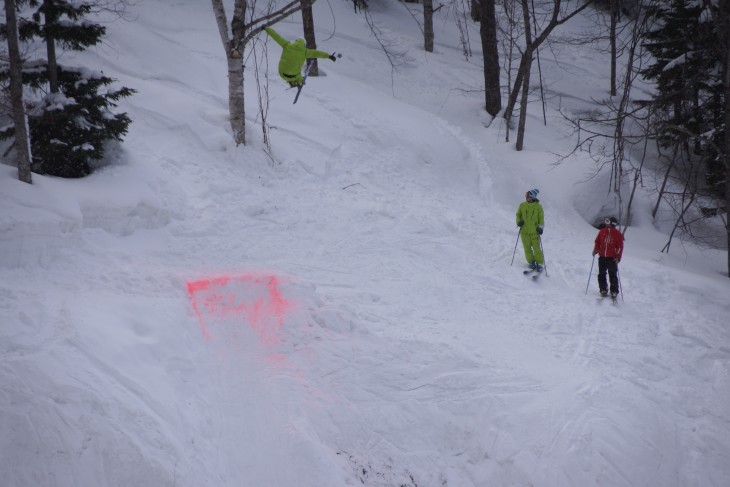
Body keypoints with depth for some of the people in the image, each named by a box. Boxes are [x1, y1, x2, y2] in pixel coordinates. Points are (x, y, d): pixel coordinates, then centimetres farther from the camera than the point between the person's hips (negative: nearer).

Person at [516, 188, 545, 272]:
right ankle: (531, 263, 15)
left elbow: (541, 218, 6)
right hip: (524, 231, 3)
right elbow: (518, 215, 16)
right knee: (527, 248, 4)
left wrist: (541, 227, -6)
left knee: (536, 248, -6)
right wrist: (519, 221, -3)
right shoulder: (522, 205, 7)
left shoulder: (538, 206, 1)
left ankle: (539, 264, 1)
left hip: (534, 231, -3)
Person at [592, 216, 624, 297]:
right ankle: (603, 289, 16)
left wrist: (618, 257, -11)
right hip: (602, 257, 3)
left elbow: (620, 247, -2)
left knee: (613, 275, -2)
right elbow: (597, 241, 15)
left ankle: (614, 291, 3)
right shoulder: (602, 232, 7)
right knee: (601, 274, 6)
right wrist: (595, 250, -2)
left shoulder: (618, 234, -1)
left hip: (612, 258, -3)